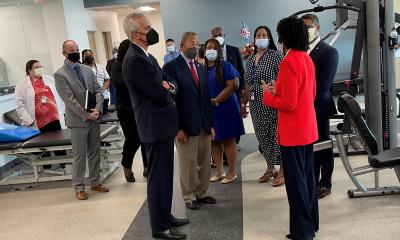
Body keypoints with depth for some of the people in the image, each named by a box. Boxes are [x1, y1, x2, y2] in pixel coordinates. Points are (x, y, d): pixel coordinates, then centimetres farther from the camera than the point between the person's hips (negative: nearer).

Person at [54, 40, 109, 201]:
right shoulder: (60, 75, -7)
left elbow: (98, 91, 7)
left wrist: (97, 110, -9)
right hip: (77, 121, -5)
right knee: (79, 155, 2)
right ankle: (79, 187, 14)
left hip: (94, 118, 5)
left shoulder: (87, 70, 10)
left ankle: (95, 182, 24)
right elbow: (69, 99, -13)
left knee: (95, 152, 12)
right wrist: (86, 115, -16)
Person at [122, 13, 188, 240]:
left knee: (165, 175, 18)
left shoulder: (146, 56, 13)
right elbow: (161, 95, -22)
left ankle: (165, 216, 32)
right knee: (159, 177, 0)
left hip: (162, 124, 10)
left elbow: (164, 88, 16)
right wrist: (169, 89, 0)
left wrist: (167, 86, -7)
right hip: (156, 126, -10)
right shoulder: (135, 60, -19)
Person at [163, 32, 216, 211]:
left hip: (204, 125, 6)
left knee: (204, 162, 12)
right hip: (186, 125, -6)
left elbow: (206, 96, 14)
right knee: (188, 164, 5)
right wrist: (177, 128, -14)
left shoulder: (201, 67, 14)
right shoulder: (171, 67, -7)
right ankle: (189, 197, 22)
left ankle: (201, 193, 28)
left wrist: (211, 123, 10)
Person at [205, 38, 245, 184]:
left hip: (225, 108, -5)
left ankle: (232, 172, 12)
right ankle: (219, 171, 20)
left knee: (228, 140, 1)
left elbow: (231, 86, -14)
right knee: (214, 141, 9)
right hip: (208, 110, 5)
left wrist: (216, 101, -17)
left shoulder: (225, 66, -5)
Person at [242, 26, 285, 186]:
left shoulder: (276, 56, -5)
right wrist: (244, 103, 16)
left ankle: (282, 172, 11)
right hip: (256, 104, 6)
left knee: (276, 136, -3)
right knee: (263, 136, 12)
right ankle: (270, 169, 26)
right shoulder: (251, 59, 12)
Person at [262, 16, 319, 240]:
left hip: (293, 132, -9)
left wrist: (268, 95, -4)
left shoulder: (289, 62, -18)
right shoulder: (307, 59, 9)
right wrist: (279, 90, 11)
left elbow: (288, 104, -20)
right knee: (308, 177, 17)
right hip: (308, 128, 9)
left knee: (296, 181, 2)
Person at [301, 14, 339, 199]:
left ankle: (325, 184, 18)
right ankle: (312, 182, 23)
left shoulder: (329, 51, -6)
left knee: (323, 146, 6)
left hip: (318, 107, -5)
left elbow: (324, 84, -15)